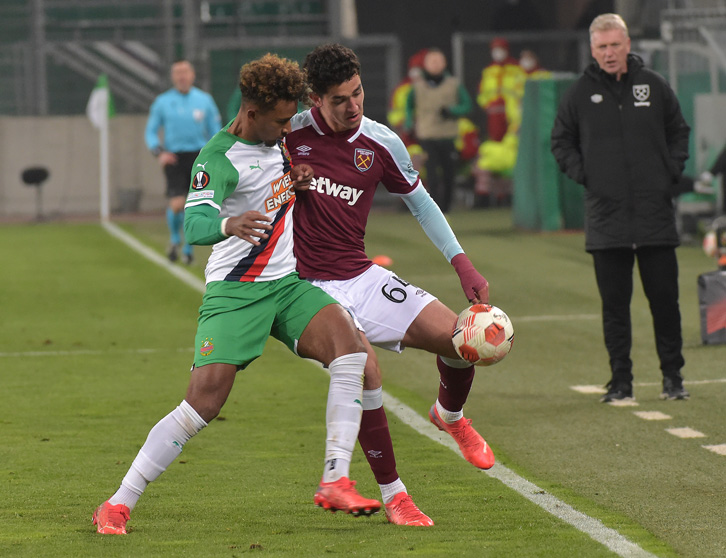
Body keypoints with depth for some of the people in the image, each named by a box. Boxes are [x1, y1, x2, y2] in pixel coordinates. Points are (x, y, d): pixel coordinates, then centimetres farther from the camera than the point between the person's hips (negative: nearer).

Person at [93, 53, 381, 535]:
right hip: (234, 291, -6)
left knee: (349, 344, -20)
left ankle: (335, 482, -20)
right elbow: (195, 224, -31)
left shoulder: (276, 136, 7)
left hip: (288, 283, 6)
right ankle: (118, 505, -3)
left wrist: (299, 179, 5)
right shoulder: (219, 159, -16)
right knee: (204, 401, -16)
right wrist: (229, 225, -54)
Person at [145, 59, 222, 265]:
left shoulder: (204, 100, 7)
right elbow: (150, 131, 8)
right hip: (174, 158, -1)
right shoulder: (162, 102, 5)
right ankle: (174, 238, 12)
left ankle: (188, 248, 15)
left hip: (199, 157, 1)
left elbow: (216, 132, 12)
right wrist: (160, 152, -9)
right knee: (177, 204, -16)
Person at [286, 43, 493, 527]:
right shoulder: (289, 134, -8)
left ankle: (451, 417, 31)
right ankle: (393, 495, -12)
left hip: (364, 278, 4)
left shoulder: (382, 143, 0)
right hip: (312, 288, -4)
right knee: (364, 369, -27)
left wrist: (463, 264, 8)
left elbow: (420, 201, 13)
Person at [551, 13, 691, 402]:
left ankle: (673, 376, 13)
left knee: (665, 299, 2)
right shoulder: (580, 93, 3)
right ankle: (620, 381, 8)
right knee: (614, 304, 2)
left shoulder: (654, 86, 5)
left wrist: (671, 172, 3)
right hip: (605, 217, 0)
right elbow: (561, 141, 14)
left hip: (655, 214, 0)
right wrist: (583, 176, 1)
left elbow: (678, 132, 16)